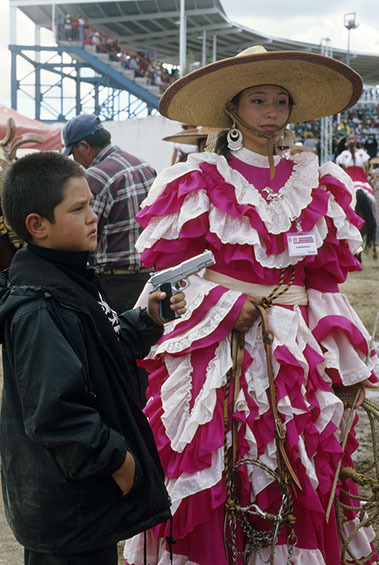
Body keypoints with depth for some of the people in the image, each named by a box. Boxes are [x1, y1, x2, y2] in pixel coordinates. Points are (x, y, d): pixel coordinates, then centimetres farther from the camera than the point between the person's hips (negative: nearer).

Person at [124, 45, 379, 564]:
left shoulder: (315, 185, 12)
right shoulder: (201, 183, 0)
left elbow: (326, 278, 14)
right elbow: (170, 267, -1)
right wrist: (228, 305, -13)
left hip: (297, 350, 4)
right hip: (221, 349, -3)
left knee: (299, 478, 5)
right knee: (221, 477, -1)